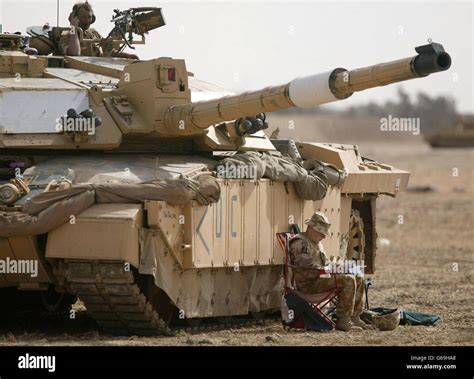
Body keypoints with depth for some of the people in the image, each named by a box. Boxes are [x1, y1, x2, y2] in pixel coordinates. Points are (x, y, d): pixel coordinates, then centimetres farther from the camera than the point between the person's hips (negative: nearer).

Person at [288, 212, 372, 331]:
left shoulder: (317, 243, 24)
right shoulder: (300, 243, -11)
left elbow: (325, 263, 31)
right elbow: (307, 269, -20)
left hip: (319, 279, 11)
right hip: (308, 284, -11)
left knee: (358, 279, 2)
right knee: (348, 280, -25)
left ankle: (354, 318, 1)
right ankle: (342, 321, -24)